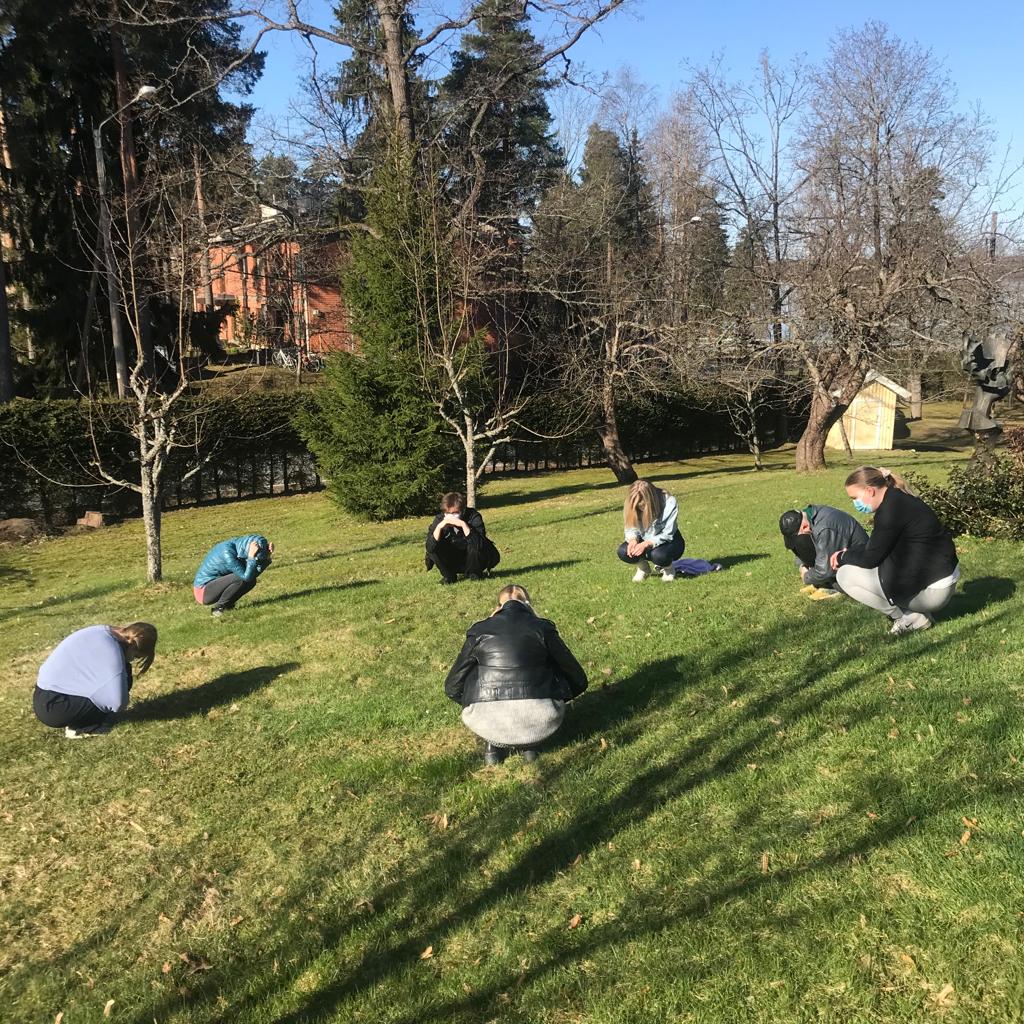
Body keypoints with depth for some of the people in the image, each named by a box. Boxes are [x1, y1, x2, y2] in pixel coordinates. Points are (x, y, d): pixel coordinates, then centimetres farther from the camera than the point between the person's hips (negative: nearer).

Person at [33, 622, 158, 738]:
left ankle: (76, 721, 9)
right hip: (53, 709, -9)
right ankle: (79, 727, -3)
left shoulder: (103, 632, 5)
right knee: (123, 676, -11)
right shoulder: (111, 649, -22)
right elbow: (117, 702, -22)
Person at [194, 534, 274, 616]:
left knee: (251, 580, -1)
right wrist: (251, 557, -33)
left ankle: (227, 605, 5)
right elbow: (246, 576, -30)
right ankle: (218, 608, -10)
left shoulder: (240, 546, -4)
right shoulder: (227, 552, -28)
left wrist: (267, 557, -17)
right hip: (203, 592, -8)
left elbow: (254, 573, -5)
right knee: (241, 578, -25)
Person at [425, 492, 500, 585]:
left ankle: (474, 573, -4)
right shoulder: (439, 519, -14)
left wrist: (463, 525, -42)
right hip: (453, 563, 2)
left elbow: (479, 543, -35)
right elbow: (429, 548, -23)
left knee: (475, 544, -32)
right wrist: (439, 527, -35)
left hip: (472, 561, -2)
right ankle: (449, 576, -1)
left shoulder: (473, 517, -21)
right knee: (434, 547, -21)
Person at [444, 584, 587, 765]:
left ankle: (493, 745, 20)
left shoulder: (479, 631, 9)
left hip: (489, 725, 0)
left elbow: (452, 687, 13)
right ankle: (528, 745, 19)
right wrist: (558, 699, 33)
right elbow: (579, 680, 12)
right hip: (539, 725, 0)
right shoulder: (542, 628, 7)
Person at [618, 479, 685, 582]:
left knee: (658, 555, -38)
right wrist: (633, 539, -33)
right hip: (644, 542, 4)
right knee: (623, 551, -26)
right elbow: (631, 528, -8)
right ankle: (643, 568, 7)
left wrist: (647, 544, -37)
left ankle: (668, 569, 0)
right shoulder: (633, 506, -16)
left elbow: (667, 535, -23)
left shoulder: (669, 503, -27)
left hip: (668, 542, -3)